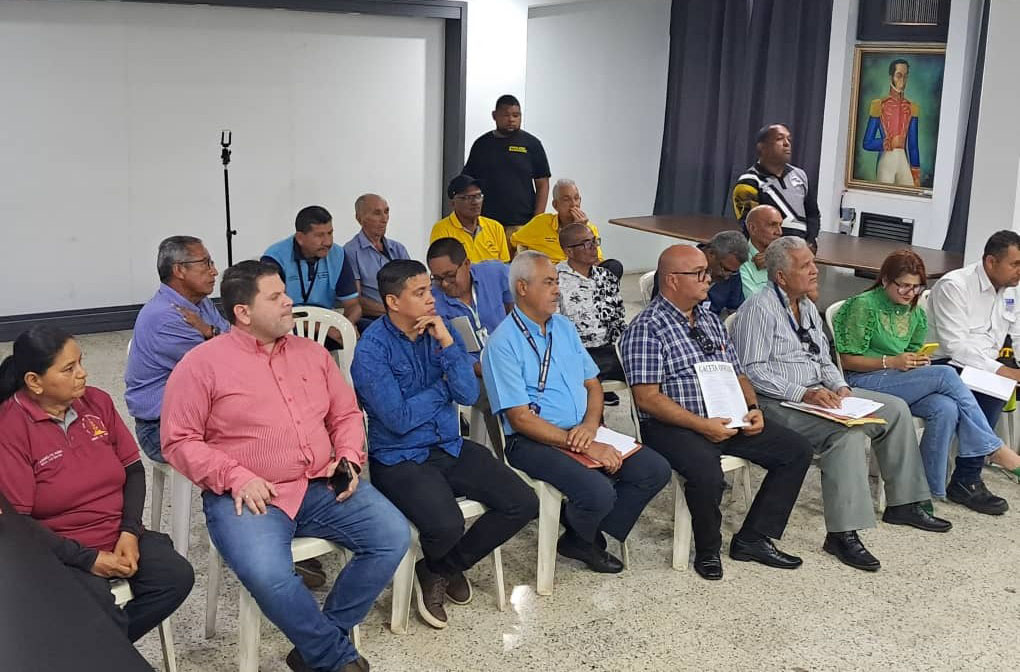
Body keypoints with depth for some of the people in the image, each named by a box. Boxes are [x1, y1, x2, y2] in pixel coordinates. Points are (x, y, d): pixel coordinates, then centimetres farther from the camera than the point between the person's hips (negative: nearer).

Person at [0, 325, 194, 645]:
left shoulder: (97, 401, 3)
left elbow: (133, 468, 8)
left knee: (177, 577, -18)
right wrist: (88, 559, -19)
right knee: (98, 615, -32)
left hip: (119, 535, 6)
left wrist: (130, 532, -8)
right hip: (59, 550, -5)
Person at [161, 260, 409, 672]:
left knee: (393, 537, -13)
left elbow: (346, 414, 19)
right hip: (248, 496, -5)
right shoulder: (202, 364, -3)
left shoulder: (311, 352, 13)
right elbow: (178, 440, -5)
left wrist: (349, 458, -1)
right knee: (268, 575, -33)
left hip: (322, 486, 5)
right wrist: (235, 476, -17)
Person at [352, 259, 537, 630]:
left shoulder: (441, 330, 3)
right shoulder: (372, 349, -14)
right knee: (447, 526, -31)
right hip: (400, 458, -6)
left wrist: (447, 344, -18)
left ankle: (444, 568, 12)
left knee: (523, 503, -8)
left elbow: (469, 394, -6)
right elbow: (399, 419, -18)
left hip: (452, 447, 6)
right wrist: (443, 387, -5)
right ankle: (433, 567, 10)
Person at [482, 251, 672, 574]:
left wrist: (590, 426, -7)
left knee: (656, 469, -7)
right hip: (533, 442, -8)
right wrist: (585, 447, -20)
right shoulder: (502, 344, -12)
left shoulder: (564, 326, 13)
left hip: (582, 432, 8)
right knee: (599, 492, -30)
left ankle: (584, 538, 6)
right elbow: (521, 418, -16)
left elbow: (592, 383, 16)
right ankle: (583, 538, 8)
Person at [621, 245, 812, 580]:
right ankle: (708, 550, -6)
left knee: (797, 450, -1)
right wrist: (702, 425, -22)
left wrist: (752, 409, -1)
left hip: (727, 420, 8)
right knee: (707, 472, -35)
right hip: (674, 426, -8)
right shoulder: (646, 328, -10)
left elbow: (737, 375, 20)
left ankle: (753, 539, 5)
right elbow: (647, 398, -16)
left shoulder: (710, 319, 15)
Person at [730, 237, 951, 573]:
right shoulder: (759, 309, -13)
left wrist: (839, 386, -1)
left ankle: (904, 504, 13)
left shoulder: (808, 307, 17)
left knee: (896, 409, 4)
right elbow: (752, 370, -19)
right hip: (778, 403, -10)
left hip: (819, 394, 10)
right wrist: (804, 393, -24)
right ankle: (842, 533, -29)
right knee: (849, 431, -32)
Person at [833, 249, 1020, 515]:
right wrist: (891, 362, -18)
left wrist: (919, 362, 1)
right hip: (864, 382, -7)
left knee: (946, 408, -27)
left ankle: (931, 489, -21)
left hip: (903, 383, 7)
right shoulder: (864, 305, -5)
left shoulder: (915, 313, 17)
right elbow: (847, 360, -8)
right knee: (946, 375, -25)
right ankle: (994, 449, -15)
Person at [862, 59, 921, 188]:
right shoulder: (879, 105, 0)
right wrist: (890, 143, -13)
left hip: (905, 162, 3)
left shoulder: (912, 108, 10)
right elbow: (866, 143, 0)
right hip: (886, 161, -3)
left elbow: (913, 146, 12)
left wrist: (916, 174, 9)